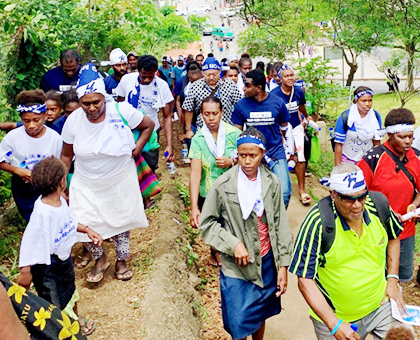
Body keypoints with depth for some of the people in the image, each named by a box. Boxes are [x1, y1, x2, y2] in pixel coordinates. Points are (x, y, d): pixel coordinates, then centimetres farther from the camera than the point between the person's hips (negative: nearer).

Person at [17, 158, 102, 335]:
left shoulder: (60, 201, -10)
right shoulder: (42, 213, -35)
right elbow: (31, 241, -29)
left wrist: (86, 229, 2)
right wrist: (25, 271, -25)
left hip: (64, 258, 9)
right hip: (47, 265, -9)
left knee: (70, 291, 30)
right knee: (55, 301, 12)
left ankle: (75, 319, 55)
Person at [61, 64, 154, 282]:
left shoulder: (122, 111, -20)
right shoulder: (73, 121, -14)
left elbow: (148, 125, -2)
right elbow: (66, 156, -2)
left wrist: (137, 149, -11)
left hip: (121, 182, 0)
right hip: (86, 186, 1)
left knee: (121, 222, 16)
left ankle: (121, 261, 44)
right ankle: (99, 259, 31)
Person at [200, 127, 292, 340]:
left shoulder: (271, 182, -4)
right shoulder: (223, 185, -13)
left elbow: (280, 225, 1)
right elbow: (207, 223, -6)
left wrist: (283, 265, 1)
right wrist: (233, 244, -18)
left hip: (267, 262, 3)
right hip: (237, 267, -3)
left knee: (261, 315, 20)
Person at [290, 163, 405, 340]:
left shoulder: (379, 203, -11)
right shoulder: (317, 222, -25)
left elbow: (393, 237, 11)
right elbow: (305, 280, -21)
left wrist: (393, 279, 3)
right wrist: (334, 324, -26)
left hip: (380, 305, 4)